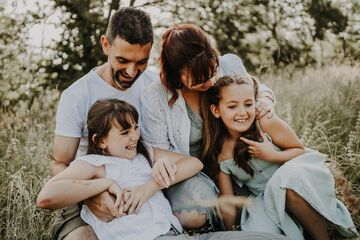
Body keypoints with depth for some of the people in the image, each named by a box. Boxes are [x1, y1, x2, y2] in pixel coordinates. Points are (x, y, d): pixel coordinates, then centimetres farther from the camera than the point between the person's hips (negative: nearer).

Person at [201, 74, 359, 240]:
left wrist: (272, 156, -21)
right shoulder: (218, 154, -10)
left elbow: (300, 150, -4)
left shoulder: (266, 123, -16)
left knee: (285, 181, -36)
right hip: (263, 199, 1)